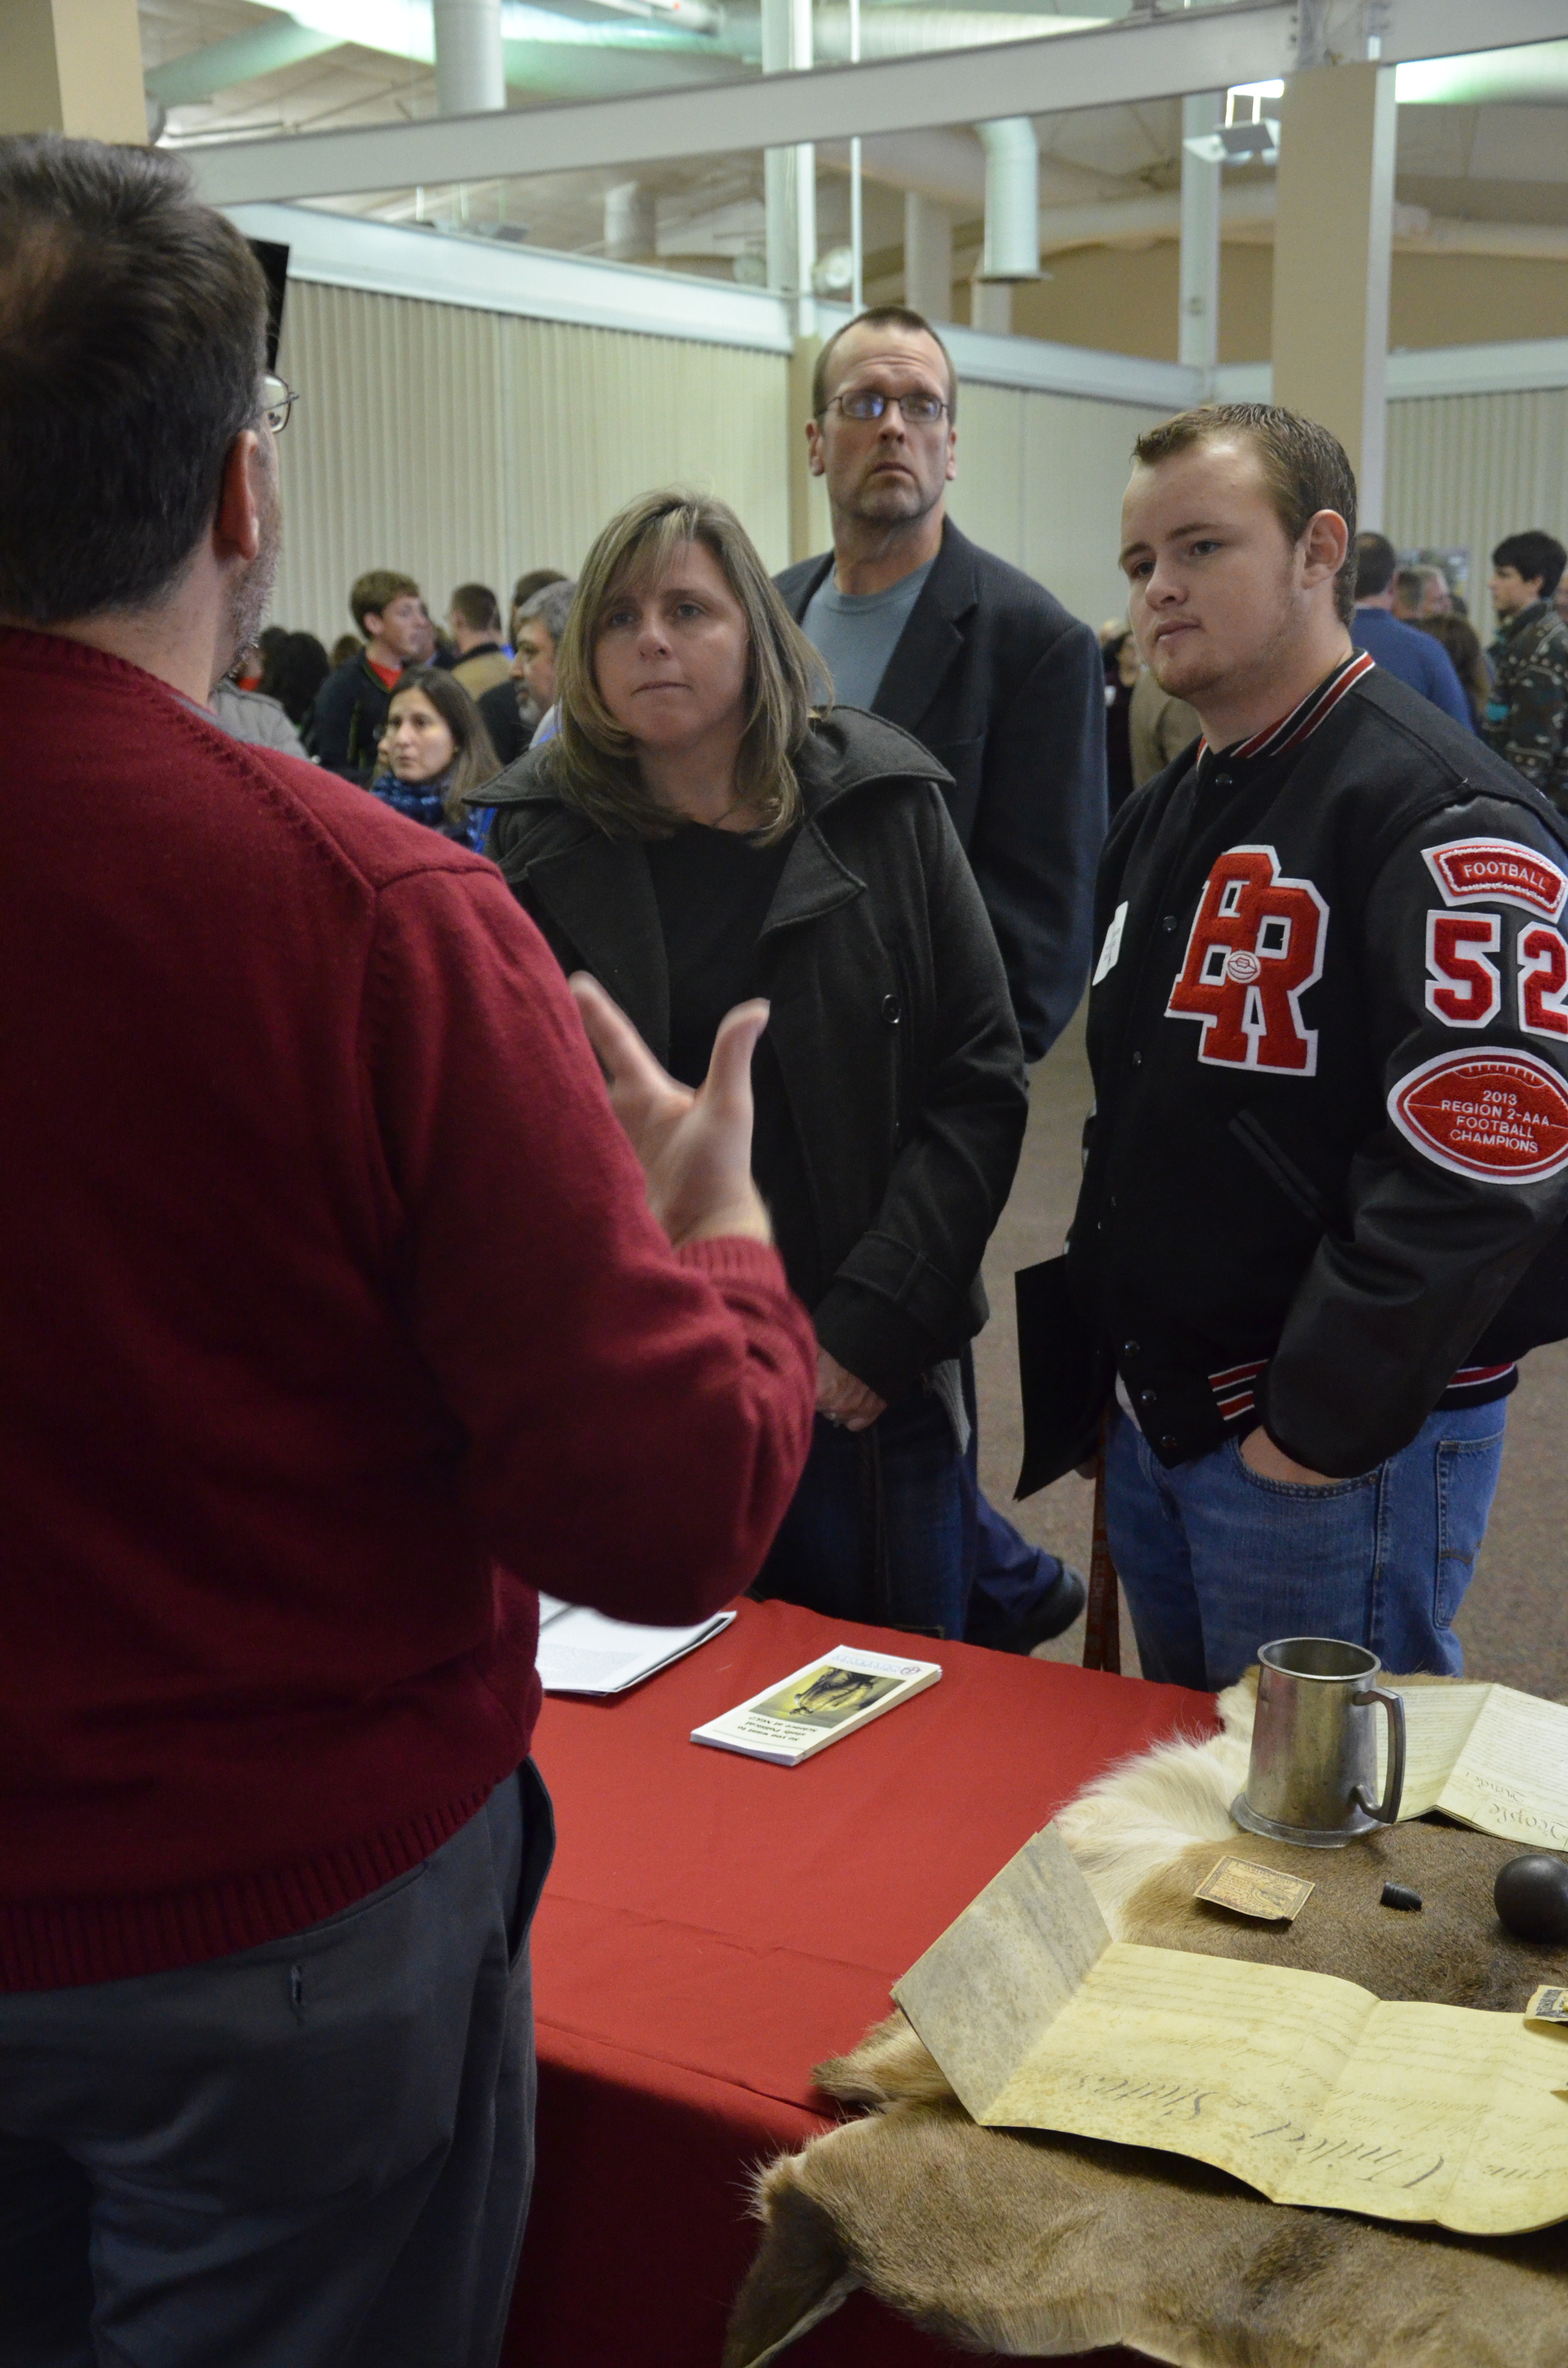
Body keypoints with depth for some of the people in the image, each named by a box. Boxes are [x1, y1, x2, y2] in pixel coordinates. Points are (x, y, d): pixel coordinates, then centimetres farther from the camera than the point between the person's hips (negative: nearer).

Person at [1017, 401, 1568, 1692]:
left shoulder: (1436, 811, -17)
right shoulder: (1166, 816, 13)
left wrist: (1327, 1419, -22)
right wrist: (1097, 1347, 15)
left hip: (1338, 1449, -9)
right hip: (1156, 1426, 9)